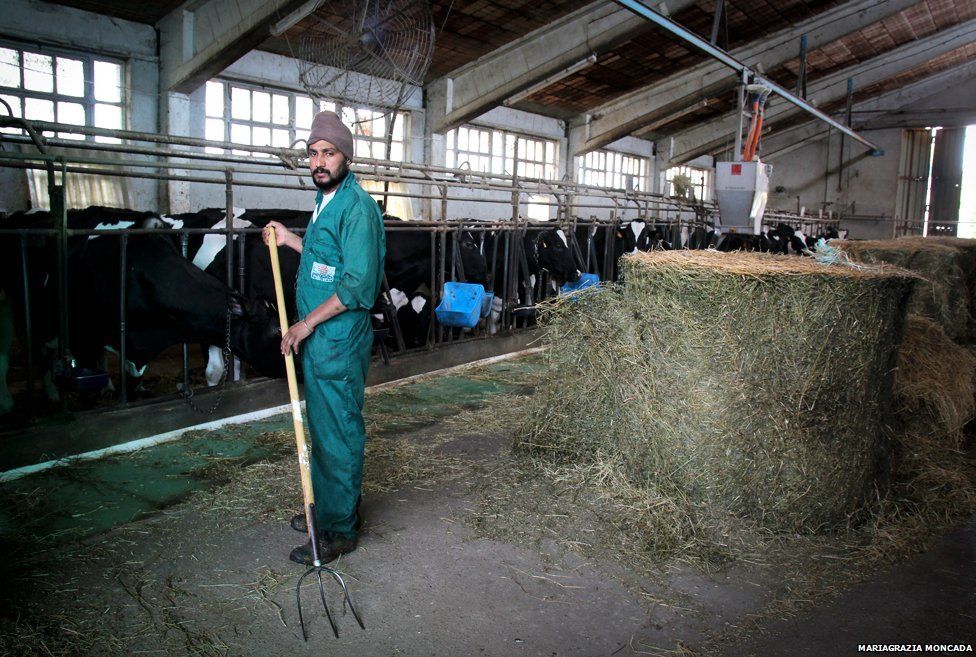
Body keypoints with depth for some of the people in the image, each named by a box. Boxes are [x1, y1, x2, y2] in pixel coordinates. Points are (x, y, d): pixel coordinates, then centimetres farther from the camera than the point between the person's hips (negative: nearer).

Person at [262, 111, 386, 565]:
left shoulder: (357, 207, -17)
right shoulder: (325, 202, 14)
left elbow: (358, 284, -23)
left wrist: (308, 322, -18)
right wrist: (290, 240, 26)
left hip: (339, 342, -10)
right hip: (318, 340, 10)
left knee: (338, 434, -1)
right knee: (322, 428, 19)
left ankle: (339, 530, 12)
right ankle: (327, 508, 35)